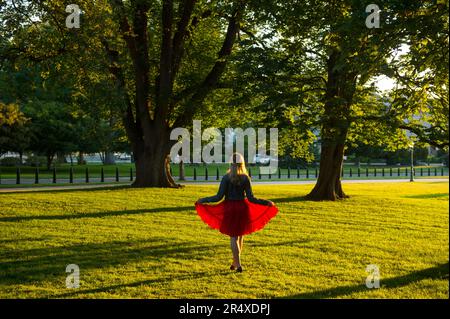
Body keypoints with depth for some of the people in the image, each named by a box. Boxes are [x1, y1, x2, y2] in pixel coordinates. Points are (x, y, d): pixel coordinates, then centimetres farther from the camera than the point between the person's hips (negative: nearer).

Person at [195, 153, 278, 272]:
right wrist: (267, 203, 5)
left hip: (229, 208, -2)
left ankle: (238, 264, -3)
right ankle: (235, 262, 27)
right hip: (242, 208, 2)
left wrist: (203, 200, 0)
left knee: (233, 237, 5)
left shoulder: (226, 177, -9)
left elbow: (219, 197, -11)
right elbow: (251, 198, -6)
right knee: (240, 235, 19)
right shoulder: (245, 178, -4)